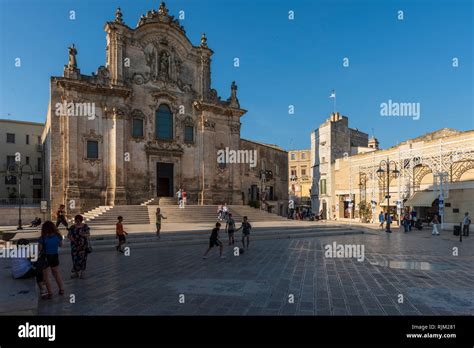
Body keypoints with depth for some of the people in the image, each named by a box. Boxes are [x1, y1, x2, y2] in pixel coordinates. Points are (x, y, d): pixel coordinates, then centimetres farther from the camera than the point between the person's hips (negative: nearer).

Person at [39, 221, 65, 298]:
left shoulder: (43, 238, -20)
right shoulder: (58, 236, -9)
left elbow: (40, 249, -13)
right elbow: (61, 245, 6)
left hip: (45, 257, -4)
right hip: (55, 256, 4)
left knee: (46, 276, 10)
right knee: (57, 273, 22)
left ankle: (50, 293, 13)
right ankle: (62, 289, 28)